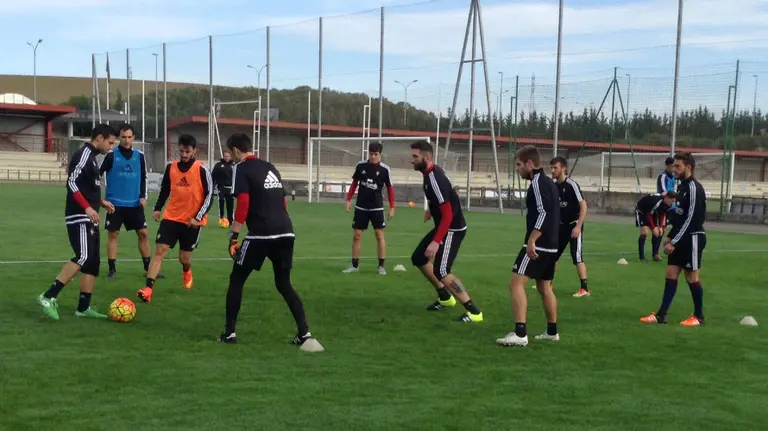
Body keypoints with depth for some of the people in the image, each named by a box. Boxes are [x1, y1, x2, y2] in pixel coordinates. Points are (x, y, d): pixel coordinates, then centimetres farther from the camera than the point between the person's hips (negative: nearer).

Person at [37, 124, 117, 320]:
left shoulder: (91, 157, 19)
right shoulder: (83, 154, -11)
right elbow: (72, 182, -20)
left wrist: (100, 202, 21)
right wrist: (87, 208, -26)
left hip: (89, 219, 10)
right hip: (79, 217, -10)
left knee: (93, 262, 7)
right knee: (83, 257, -20)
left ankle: (83, 307, 10)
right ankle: (49, 297, -17)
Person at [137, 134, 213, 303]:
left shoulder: (202, 170, -10)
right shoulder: (170, 167, 2)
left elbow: (209, 196, -9)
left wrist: (198, 217, -15)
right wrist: (157, 208, 9)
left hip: (192, 221, -2)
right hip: (171, 217, 3)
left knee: (184, 258, 7)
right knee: (160, 250, -12)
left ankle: (187, 272, 45)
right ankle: (148, 289, -16)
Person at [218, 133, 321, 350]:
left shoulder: (242, 169, 0)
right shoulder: (270, 167, 20)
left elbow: (243, 204, -11)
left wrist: (233, 237, -8)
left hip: (261, 234, -6)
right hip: (286, 232, 6)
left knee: (236, 280, 10)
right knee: (284, 284, 16)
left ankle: (230, 332, 11)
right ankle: (304, 333, 6)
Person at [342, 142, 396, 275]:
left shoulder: (385, 169, -8)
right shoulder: (360, 166, -2)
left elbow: (390, 188, -2)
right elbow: (354, 183, 10)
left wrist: (392, 207, -6)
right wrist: (348, 200, 6)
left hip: (377, 207, -2)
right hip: (361, 207, 2)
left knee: (380, 235, -5)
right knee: (357, 235, 4)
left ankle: (381, 266, 2)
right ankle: (355, 265, 13)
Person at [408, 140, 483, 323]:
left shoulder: (435, 179, -28)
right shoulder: (431, 171, 2)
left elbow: (448, 215, -31)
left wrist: (436, 242, -34)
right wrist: (431, 208, 24)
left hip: (452, 229, -10)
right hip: (443, 226, 10)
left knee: (441, 271, -19)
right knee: (418, 258, 18)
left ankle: (474, 311, -15)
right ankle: (445, 297, 31)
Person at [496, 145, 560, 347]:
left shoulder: (537, 182, -13)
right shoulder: (548, 182, 17)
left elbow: (544, 213, -23)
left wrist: (531, 240, -28)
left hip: (538, 245, -10)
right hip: (550, 245, 10)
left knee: (516, 284, -13)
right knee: (545, 287, 19)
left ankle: (520, 334, -21)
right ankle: (552, 331, 27)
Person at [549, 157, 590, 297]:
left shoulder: (571, 185, -18)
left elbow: (583, 205, -19)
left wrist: (578, 226, -24)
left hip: (574, 225, -8)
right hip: (561, 225, 8)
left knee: (577, 257, -11)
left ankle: (585, 289, -6)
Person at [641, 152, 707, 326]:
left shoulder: (694, 188, -17)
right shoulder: (682, 186, 13)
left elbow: (691, 219, -21)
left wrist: (674, 242, -20)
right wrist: (670, 237, 13)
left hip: (692, 238, -9)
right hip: (680, 239, 9)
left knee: (692, 277, 0)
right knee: (671, 274, 6)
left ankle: (699, 316, 13)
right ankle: (661, 315, 7)